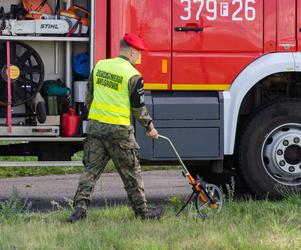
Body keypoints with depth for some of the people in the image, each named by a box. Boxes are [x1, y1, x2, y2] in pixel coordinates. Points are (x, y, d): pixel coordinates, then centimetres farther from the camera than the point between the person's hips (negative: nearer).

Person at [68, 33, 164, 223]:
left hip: (95, 126, 5)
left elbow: (89, 97, 15)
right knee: (131, 172, 8)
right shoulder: (133, 75, -9)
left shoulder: (99, 66, 7)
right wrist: (150, 128, 11)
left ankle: (81, 205, -6)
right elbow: (138, 107, -4)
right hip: (118, 129, -5)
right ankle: (142, 210, 18)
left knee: (91, 168, 7)